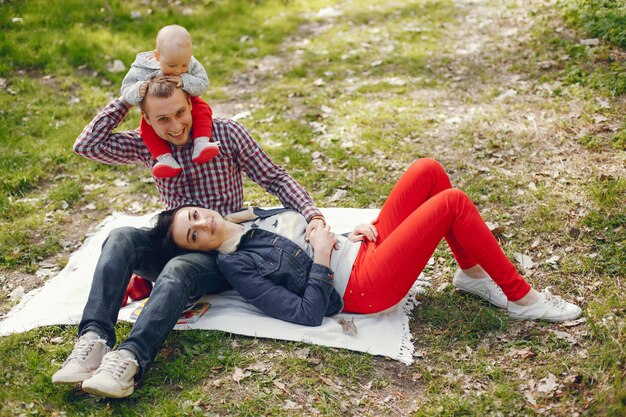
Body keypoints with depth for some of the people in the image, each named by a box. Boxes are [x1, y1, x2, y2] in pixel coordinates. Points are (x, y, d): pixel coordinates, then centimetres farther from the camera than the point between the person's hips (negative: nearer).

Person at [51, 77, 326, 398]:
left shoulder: (226, 133, -5)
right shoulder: (146, 146, 5)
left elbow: (275, 179, -2)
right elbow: (86, 145, -6)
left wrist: (313, 215, -17)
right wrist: (126, 99, -6)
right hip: (173, 245, 4)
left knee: (177, 269, -36)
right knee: (121, 238, -26)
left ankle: (129, 358, -51)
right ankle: (94, 338, -39)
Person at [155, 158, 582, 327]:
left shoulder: (251, 217, 13)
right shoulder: (237, 266, -11)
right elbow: (308, 314, -18)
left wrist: (356, 228, 7)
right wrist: (321, 257, -16)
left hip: (364, 248, 9)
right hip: (364, 287, -9)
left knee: (429, 170, -4)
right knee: (453, 202, -18)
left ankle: (473, 274, 9)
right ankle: (522, 299, -3)